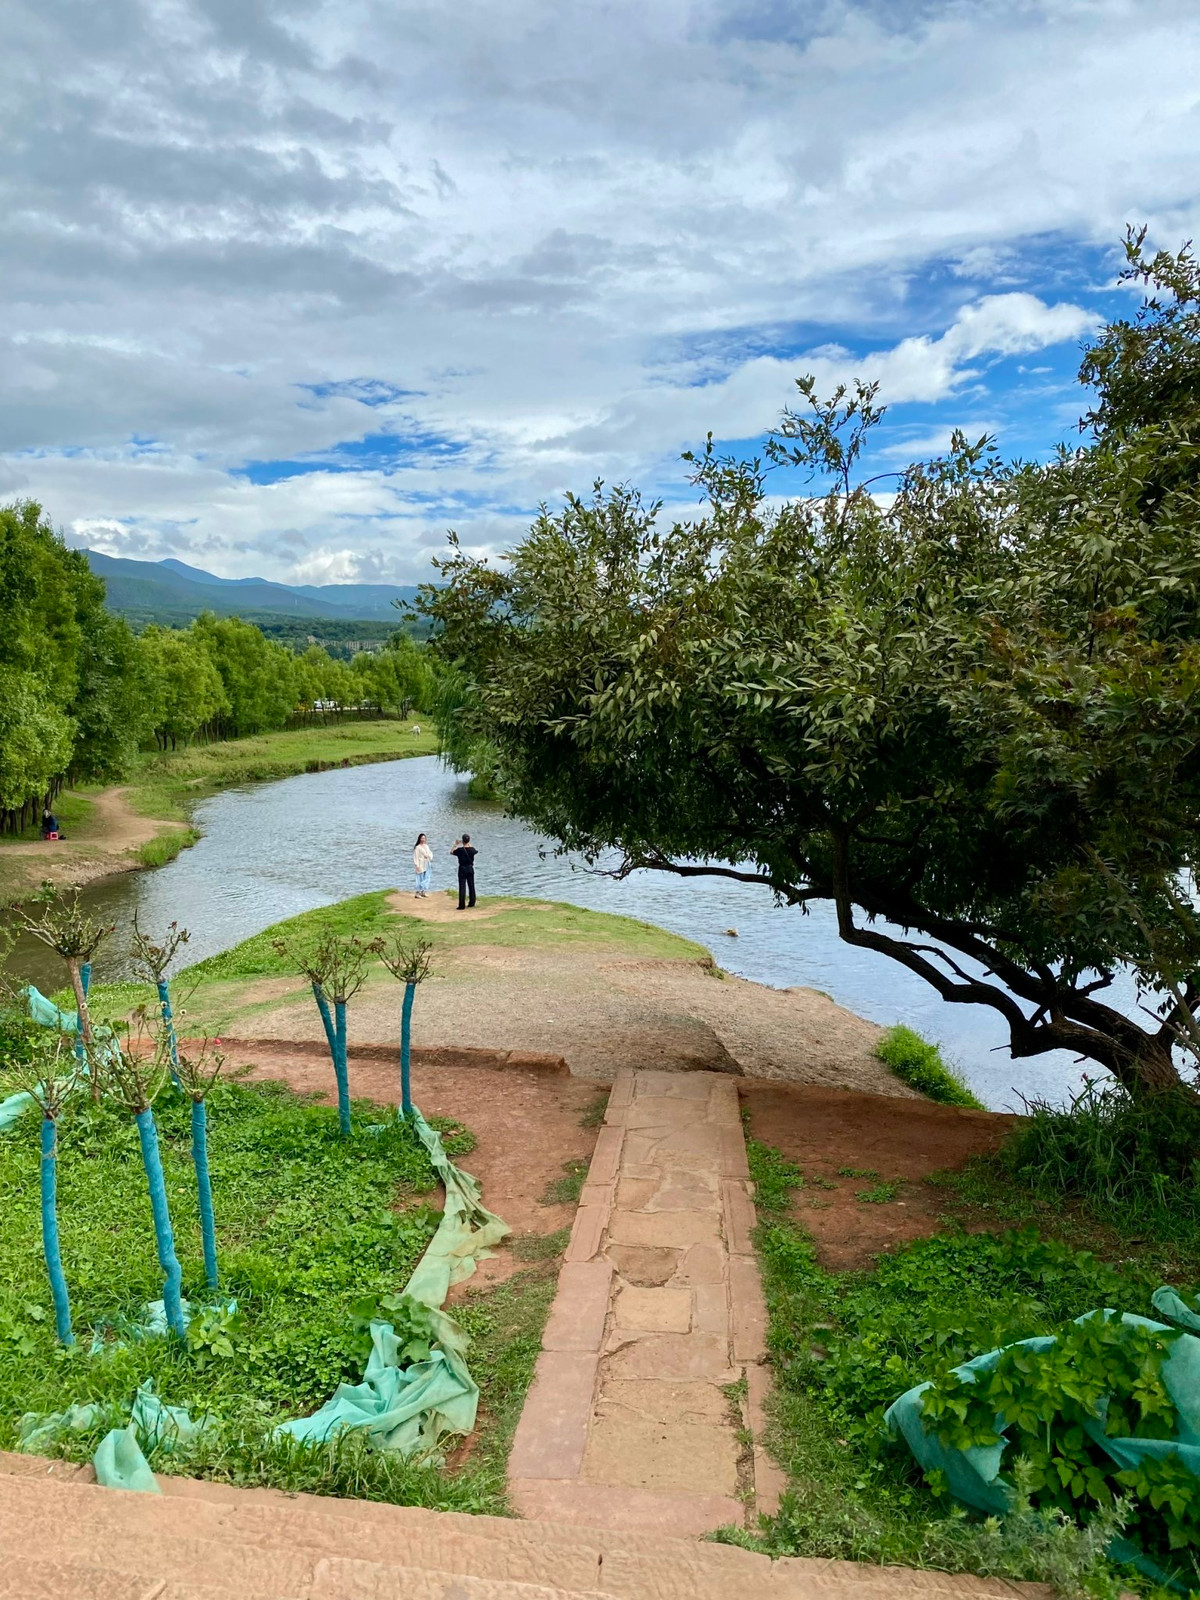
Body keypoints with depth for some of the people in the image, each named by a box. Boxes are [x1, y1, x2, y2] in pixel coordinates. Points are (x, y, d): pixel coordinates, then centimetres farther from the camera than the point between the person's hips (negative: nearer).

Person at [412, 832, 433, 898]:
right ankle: (418, 893, -6)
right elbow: (416, 857, -14)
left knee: (426, 878, 9)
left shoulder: (426, 846, 11)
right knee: (421, 879, -8)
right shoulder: (417, 847, -11)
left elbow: (430, 853, 16)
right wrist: (417, 865, -19)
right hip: (421, 865, -7)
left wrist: (429, 856, -8)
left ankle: (423, 892, 19)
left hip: (427, 865, 7)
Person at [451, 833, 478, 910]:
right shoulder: (472, 849, -5)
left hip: (462, 869, -4)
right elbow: (475, 851, 21)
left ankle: (462, 905, -9)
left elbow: (451, 852, 2)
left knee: (462, 887, -4)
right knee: (471, 886, 16)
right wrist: (469, 844, 24)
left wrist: (456, 845, 9)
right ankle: (472, 902, 24)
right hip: (470, 868, 4)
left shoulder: (460, 849, -15)